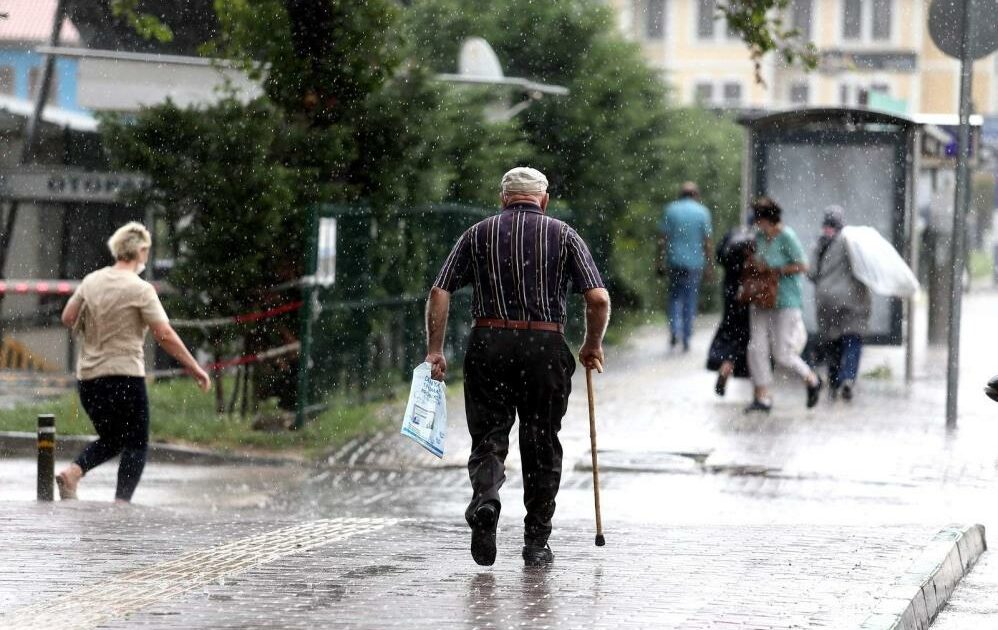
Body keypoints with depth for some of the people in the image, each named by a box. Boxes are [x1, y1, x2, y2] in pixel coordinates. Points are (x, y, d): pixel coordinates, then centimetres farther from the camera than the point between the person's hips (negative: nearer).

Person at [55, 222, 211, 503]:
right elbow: (165, 335, -13)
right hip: (124, 373, -6)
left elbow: (68, 318, 13)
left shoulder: (92, 280, 6)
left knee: (110, 440, 21)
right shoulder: (140, 289, -11)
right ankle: (122, 503, -7)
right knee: (136, 445, 4)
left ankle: (72, 472, -3)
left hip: (87, 376, 6)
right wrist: (196, 369, -7)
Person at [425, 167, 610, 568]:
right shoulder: (563, 236, 6)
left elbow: (440, 293, 0)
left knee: (488, 438, 5)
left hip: (489, 344, 0)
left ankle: (485, 499, -25)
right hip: (546, 347, 0)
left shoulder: (478, 234, 9)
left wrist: (434, 350, 3)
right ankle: (536, 543, 12)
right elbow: (599, 299, -3)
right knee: (542, 446, 10)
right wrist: (593, 346, 12)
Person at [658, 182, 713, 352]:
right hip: (695, 262, -1)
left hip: (675, 261, 1)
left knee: (675, 295, 13)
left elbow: (662, 238, -1)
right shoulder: (702, 212, -2)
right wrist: (709, 264, 1)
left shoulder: (670, 210, 2)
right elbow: (707, 240, -4)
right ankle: (686, 339, 8)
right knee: (690, 299, 7)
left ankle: (674, 329, -8)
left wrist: (661, 261, 3)